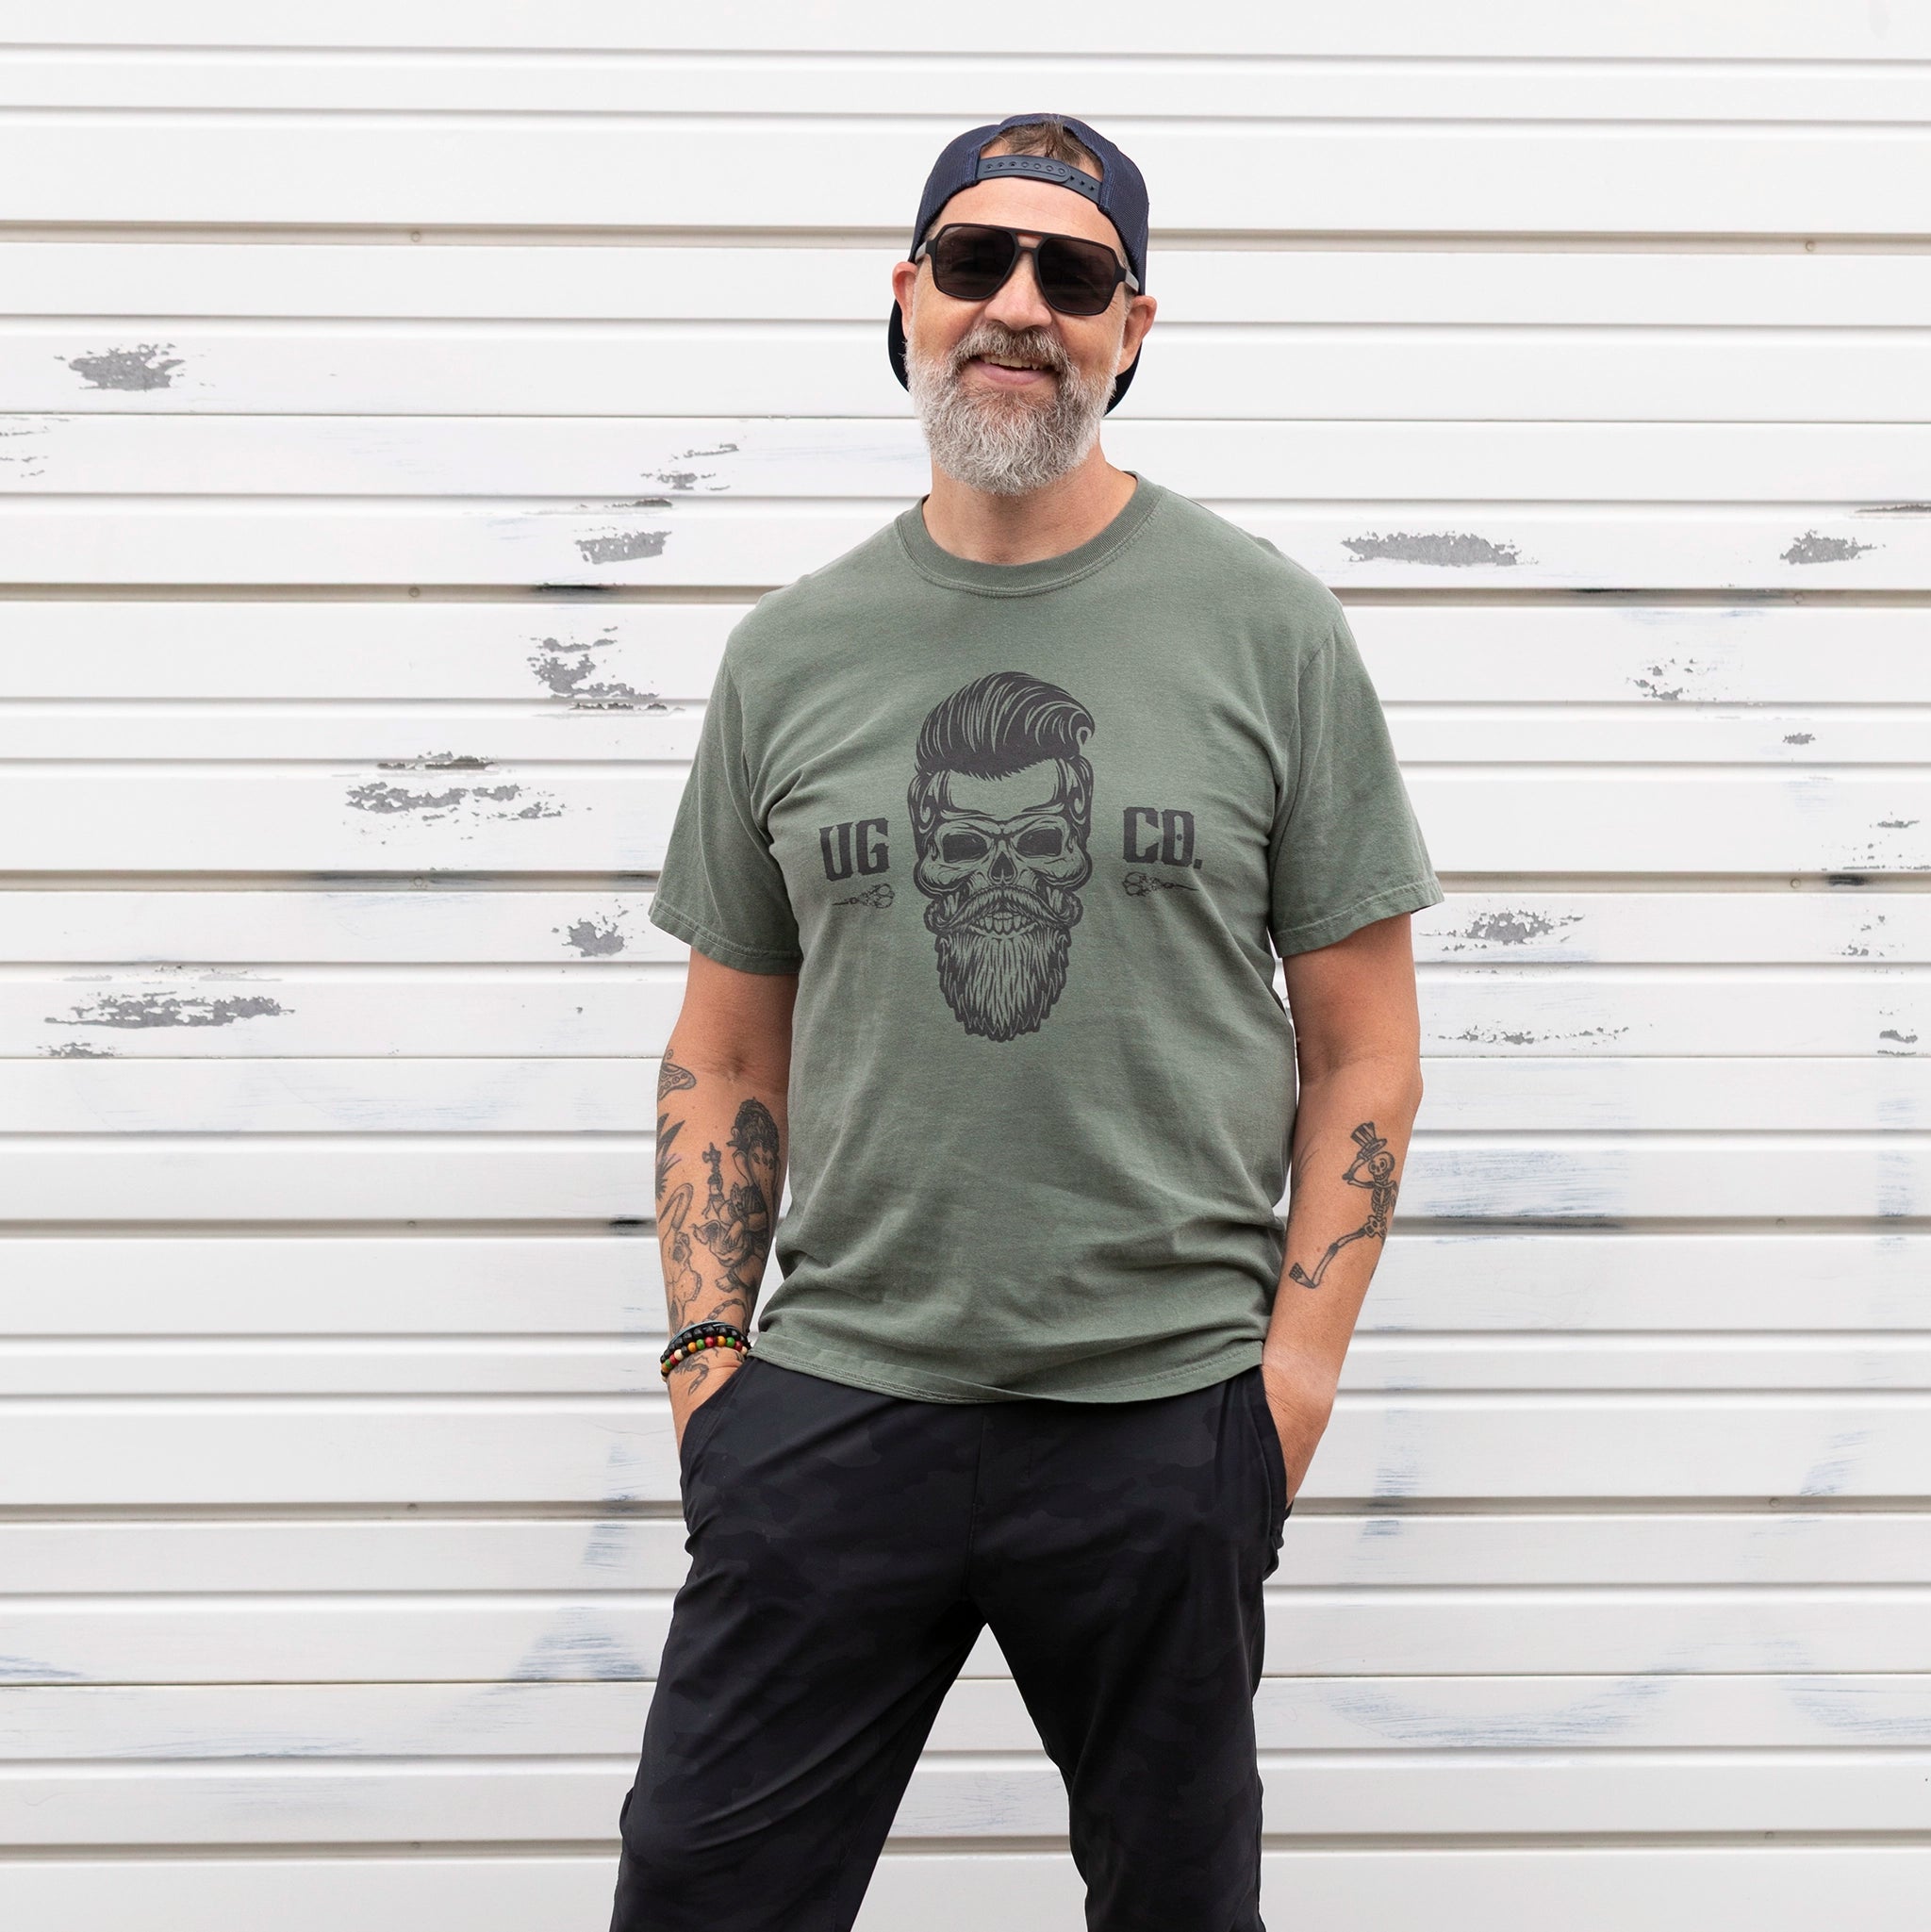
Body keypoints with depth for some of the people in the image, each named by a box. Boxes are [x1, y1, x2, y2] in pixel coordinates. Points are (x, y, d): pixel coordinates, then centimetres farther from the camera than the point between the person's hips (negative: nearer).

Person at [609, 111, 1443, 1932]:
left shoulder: (1262, 621, 1)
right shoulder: (792, 649, 8)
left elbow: (1362, 1044, 2)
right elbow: (726, 1054, 14)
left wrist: (1300, 1353, -6)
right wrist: (705, 1340, 3)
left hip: (1167, 1418, -2)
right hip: (833, 1398, 2)